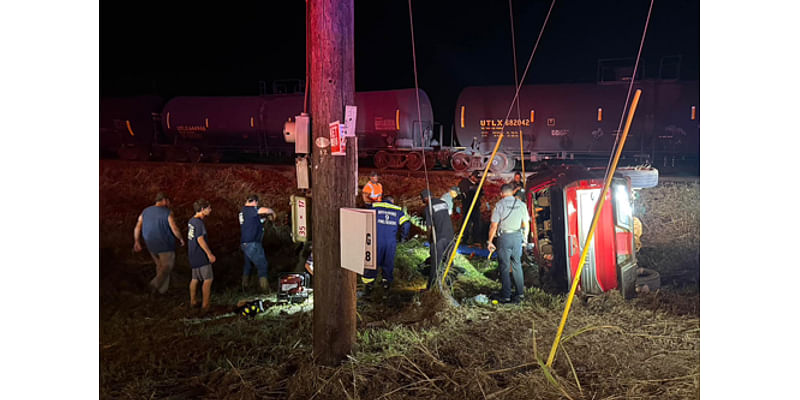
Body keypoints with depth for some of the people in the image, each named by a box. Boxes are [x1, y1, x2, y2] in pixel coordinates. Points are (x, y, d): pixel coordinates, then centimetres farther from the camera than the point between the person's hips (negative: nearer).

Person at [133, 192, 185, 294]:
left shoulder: (145, 211, 3)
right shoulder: (167, 212, -14)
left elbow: (138, 227, 1)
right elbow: (174, 229, -17)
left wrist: (137, 242, 9)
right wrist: (181, 239, -2)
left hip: (151, 245, 6)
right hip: (165, 245, -6)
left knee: (160, 265, 22)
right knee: (167, 266, 9)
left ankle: (162, 288, 26)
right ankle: (155, 283, -8)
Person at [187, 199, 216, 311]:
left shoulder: (191, 220, 10)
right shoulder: (199, 223, -19)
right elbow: (200, 239, -24)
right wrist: (210, 254, -20)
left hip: (193, 256, 10)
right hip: (201, 256, -10)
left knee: (195, 279, 18)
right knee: (208, 279, -4)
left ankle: (193, 302, 28)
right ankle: (206, 306, -1)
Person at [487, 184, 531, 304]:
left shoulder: (499, 205, -6)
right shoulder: (521, 204, 5)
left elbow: (494, 226, -8)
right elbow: (526, 225, 9)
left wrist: (490, 241, 0)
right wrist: (525, 238, 22)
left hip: (504, 237, -4)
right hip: (517, 236, 4)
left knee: (504, 267, 2)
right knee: (517, 265, 14)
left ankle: (506, 296, 4)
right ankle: (520, 293, 14)